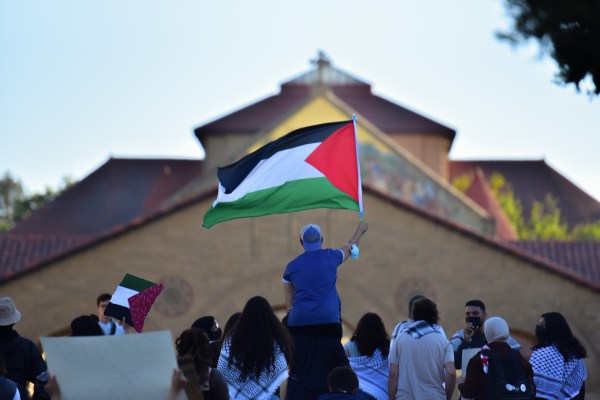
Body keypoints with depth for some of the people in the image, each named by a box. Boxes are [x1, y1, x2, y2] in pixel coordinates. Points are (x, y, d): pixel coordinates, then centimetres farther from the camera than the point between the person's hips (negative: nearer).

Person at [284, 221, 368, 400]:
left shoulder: (291, 266, 10)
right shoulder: (330, 257, 6)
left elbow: (289, 304, 12)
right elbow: (350, 247, 28)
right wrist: (360, 230, 45)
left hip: (299, 325, 1)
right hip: (327, 323, -1)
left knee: (300, 373, 2)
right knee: (330, 371, 2)